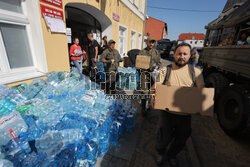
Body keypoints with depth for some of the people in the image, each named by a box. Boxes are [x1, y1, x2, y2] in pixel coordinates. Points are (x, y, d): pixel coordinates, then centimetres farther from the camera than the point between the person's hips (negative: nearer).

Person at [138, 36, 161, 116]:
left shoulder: (156, 52, 15)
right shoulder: (142, 52, 7)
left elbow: (159, 62, 15)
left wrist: (156, 67, -5)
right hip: (145, 73, -3)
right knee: (145, 91, -6)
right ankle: (144, 108, 7)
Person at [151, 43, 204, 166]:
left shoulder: (196, 72, 0)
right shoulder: (165, 70, -6)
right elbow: (154, 88, -10)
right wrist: (154, 99, -29)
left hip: (185, 115, 3)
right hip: (167, 112, -2)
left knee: (181, 140, 22)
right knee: (163, 138, 13)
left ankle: (172, 155, 55)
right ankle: (160, 153, 50)